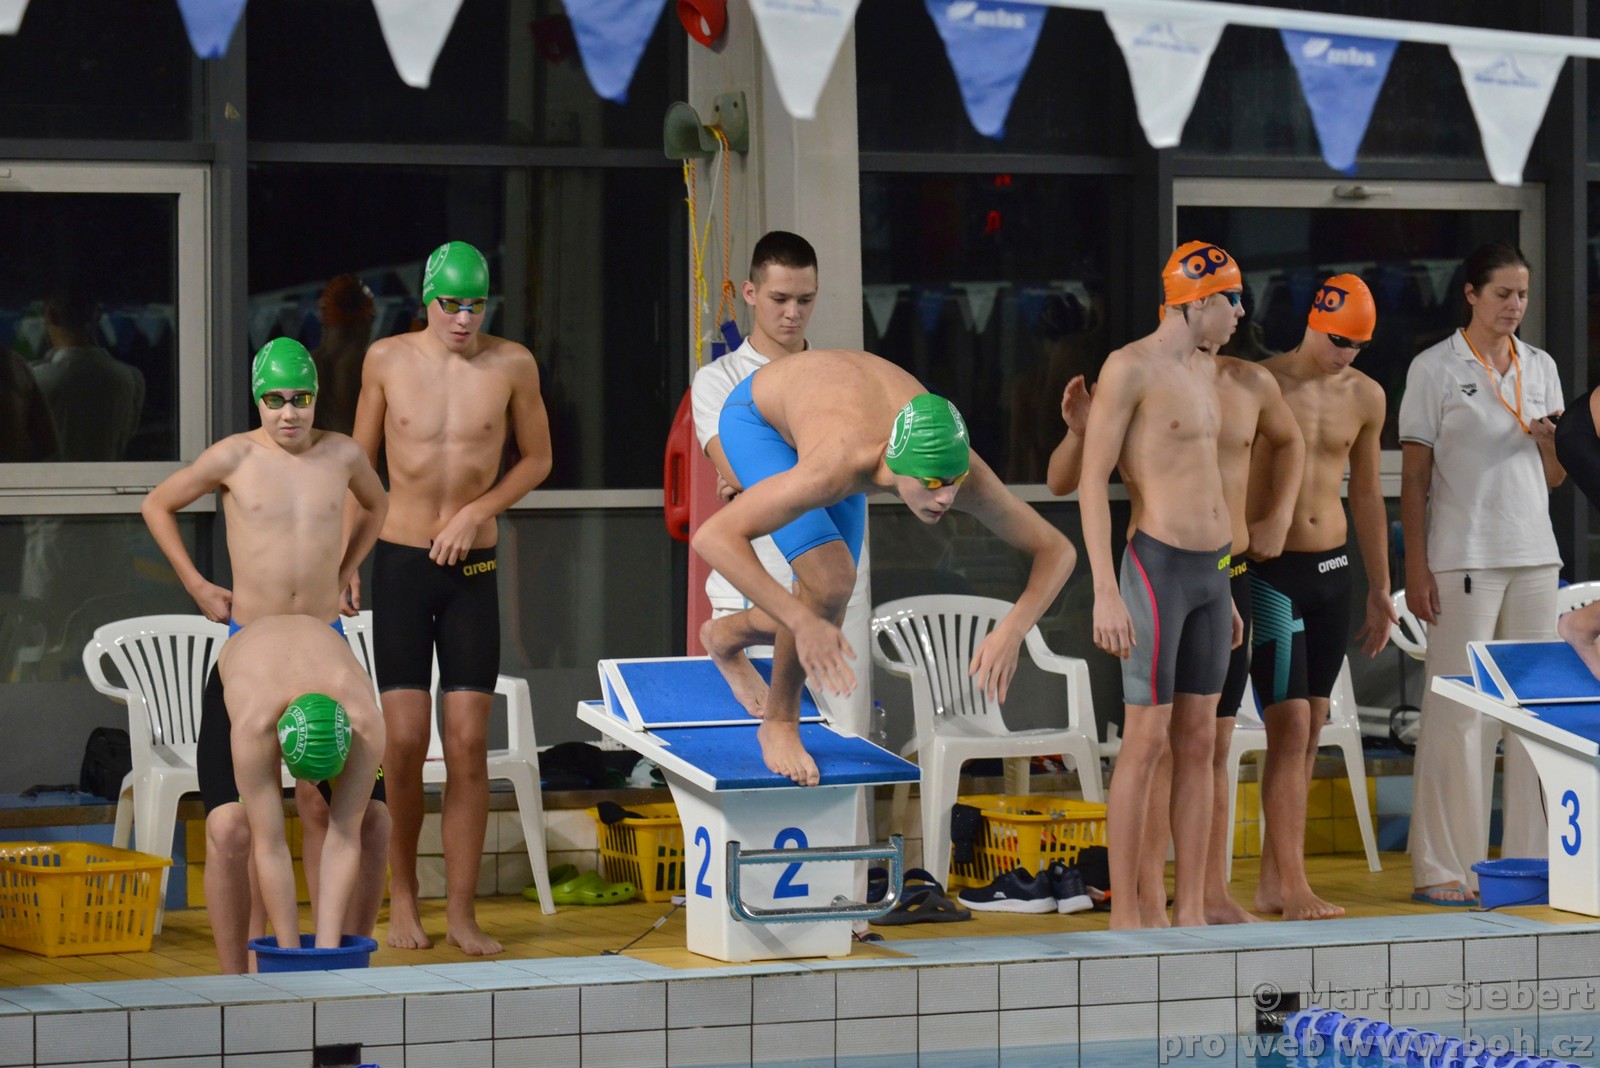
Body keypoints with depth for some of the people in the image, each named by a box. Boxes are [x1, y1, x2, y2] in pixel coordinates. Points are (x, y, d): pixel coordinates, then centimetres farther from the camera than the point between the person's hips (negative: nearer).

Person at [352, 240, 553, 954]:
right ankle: (402, 889, 14)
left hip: (473, 571, 1)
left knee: (469, 743, -3)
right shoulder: (388, 360, -1)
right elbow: (359, 463, 9)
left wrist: (477, 513, -6)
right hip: (400, 564, 0)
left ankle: (460, 912, 4)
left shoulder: (512, 365, -2)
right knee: (405, 739, -7)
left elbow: (537, 459, 9)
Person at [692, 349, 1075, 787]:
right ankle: (780, 721, 0)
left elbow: (1058, 551, -24)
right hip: (757, 417, -5)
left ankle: (726, 636, 46)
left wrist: (1013, 630, -42)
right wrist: (800, 620, -58)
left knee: (821, 620, 11)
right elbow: (712, 537, -51)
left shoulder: (958, 466, -36)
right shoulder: (837, 468, -49)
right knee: (830, 581, -25)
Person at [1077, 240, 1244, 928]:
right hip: (1156, 569, -8)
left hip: (1209, 572, 8)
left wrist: (1224, 593, 22)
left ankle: (1191, 916, 12)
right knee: (1146, 745, -6)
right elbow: (1091, 482, -15)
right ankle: (1124, 922, 0)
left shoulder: (1203, 369, 15)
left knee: (1198, 744, 8)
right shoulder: (1127, 366, -13)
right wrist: (1105, 594, -21)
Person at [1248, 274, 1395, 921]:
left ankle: (1272, 883, 13)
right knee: (1289, 725, -12)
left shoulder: (1366, 396, 8)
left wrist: (1380, 591, 17)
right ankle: (1294, 888, -13)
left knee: (1310, 729, 6)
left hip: (1333, 570, 6)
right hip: (1270, 570, -6)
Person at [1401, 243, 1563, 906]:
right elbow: (1414, 477, -3)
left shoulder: (1540, 367, 13)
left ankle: (1528, 857, 10)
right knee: (1457, 713, -5)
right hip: (1463, 557, -5)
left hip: (1534, 554, 5)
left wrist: (1552, 443, -4)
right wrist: (1415, 568, -9)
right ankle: (1441, 869, -2)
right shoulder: (1435, 368, -1)